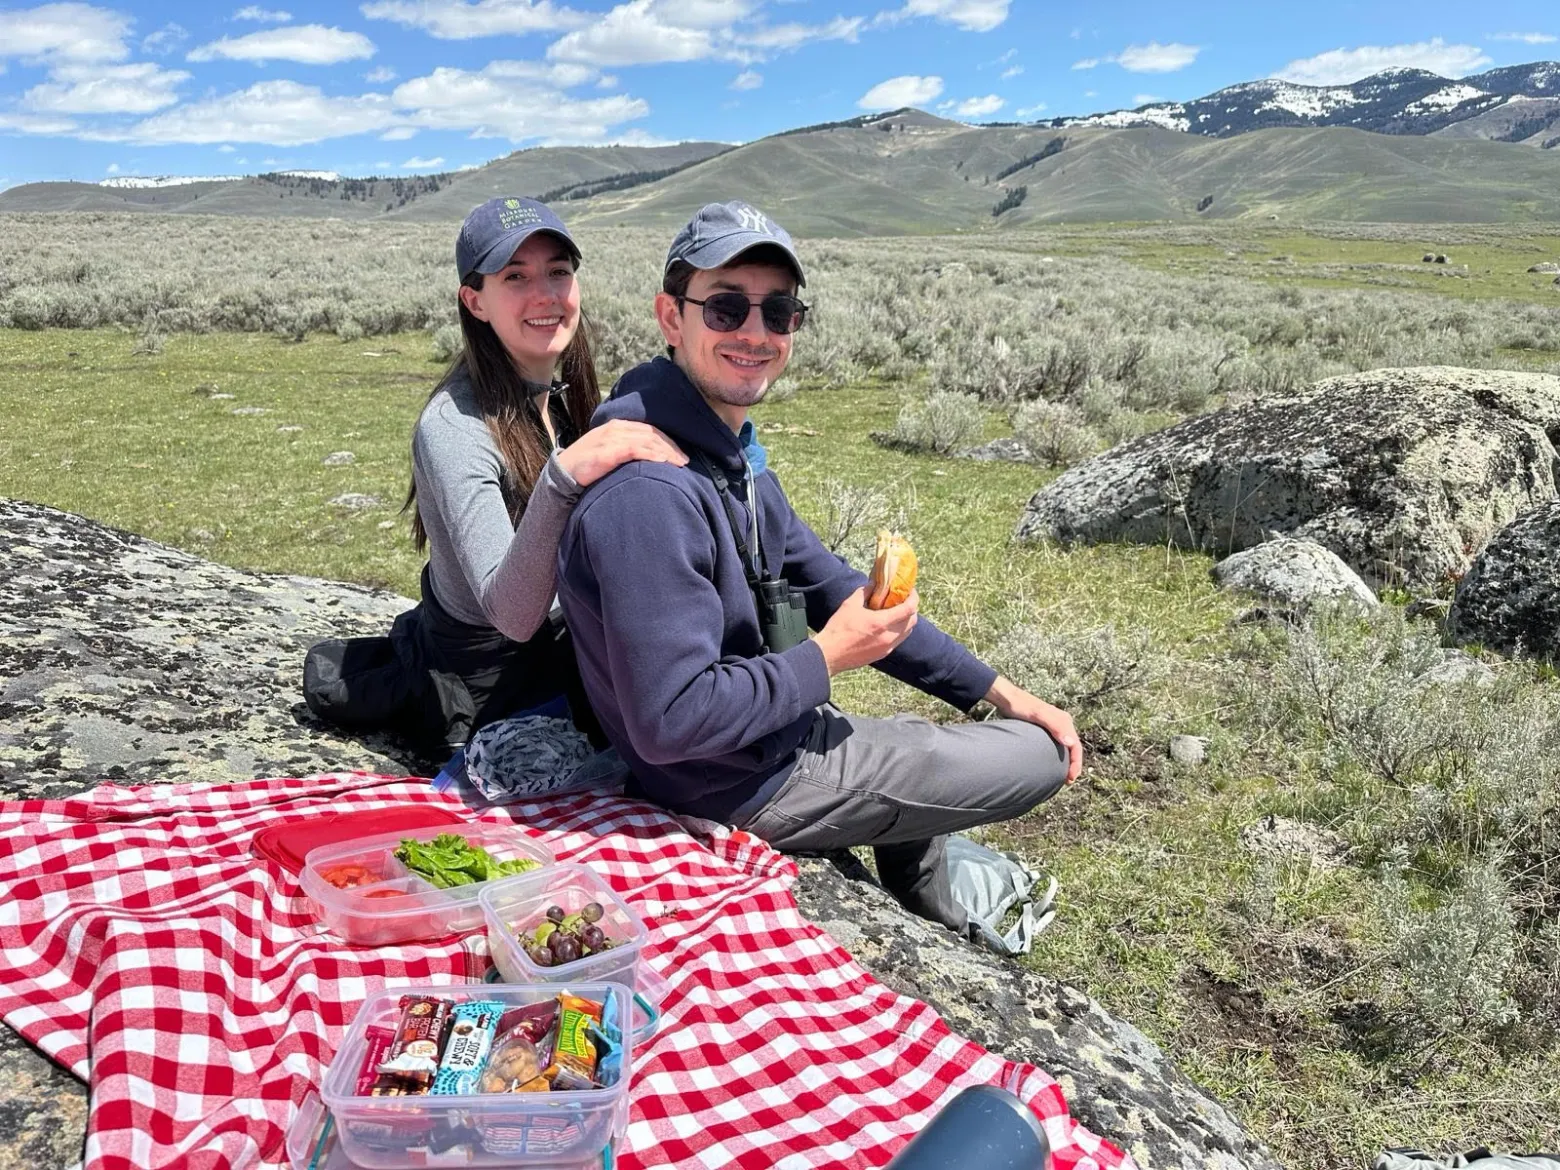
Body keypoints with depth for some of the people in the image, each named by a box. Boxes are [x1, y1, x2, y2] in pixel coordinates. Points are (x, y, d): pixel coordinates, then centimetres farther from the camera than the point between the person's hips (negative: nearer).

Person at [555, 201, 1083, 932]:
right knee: (1040, 758, 2)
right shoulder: (649, 494, -30)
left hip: (771, 737, 9)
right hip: (745, 789, -9)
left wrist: (994, 690, 7)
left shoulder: (728, 455, 2)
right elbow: (668, 720, -33)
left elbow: (831, 586, 7)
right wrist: (826, 658, -21)